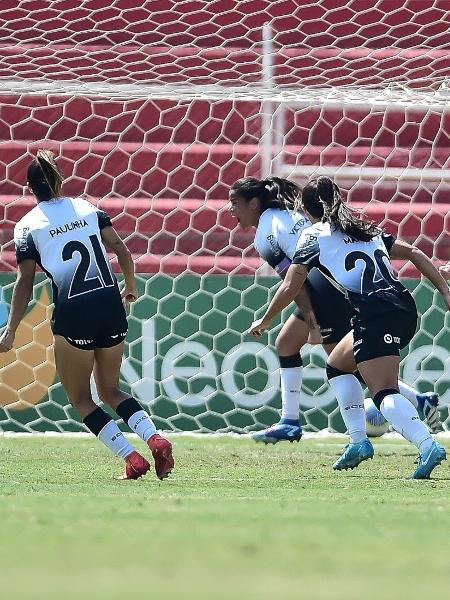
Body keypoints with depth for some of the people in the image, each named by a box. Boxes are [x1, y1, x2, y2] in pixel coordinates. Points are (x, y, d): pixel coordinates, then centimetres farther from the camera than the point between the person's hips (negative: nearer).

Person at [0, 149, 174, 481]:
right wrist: (131, 287, 22)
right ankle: (155, 439, -6)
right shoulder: (87, 209, 12)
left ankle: (132, 459, -4)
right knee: (111, 390, 20)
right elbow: (122, 250, 5)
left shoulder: (27, 226, 3)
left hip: (73, 316, -4)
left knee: (81, 399, 11)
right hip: (111, 305, 4)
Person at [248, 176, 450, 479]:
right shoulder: (367, 229, 27)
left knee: (385, 393, -15)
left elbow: (290, 288, 8)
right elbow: (414, 253, 22)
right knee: (337, 365, 26)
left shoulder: (314, 235, 9)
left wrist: (264, 321, 23)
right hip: (405, 309, 7)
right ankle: (359, 441, 18)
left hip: (376, 315, -7)